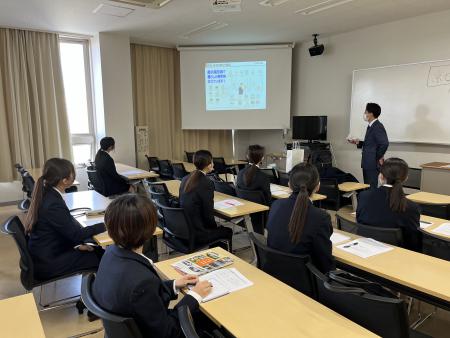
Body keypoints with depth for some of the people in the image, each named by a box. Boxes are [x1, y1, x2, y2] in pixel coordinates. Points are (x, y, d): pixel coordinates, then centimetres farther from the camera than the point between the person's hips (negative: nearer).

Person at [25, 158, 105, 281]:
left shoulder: (46, 194, 0)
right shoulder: (54, 204, -29)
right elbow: (76, 233, -21)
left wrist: (77, 243, -2)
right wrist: (106, 225, -13)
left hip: (43, 254, 8)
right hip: (47, 263, -8)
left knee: (98, 251, 7)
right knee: (102, 258, -3)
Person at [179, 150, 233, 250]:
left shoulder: (186, 179, 3)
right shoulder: (207, 183, -20)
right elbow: (208, 214, -17)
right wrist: (216, 227, 2)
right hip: (196, 234, -7)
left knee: (219, 228, 29)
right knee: (228, 231, 18)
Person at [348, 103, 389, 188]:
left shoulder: (378, 127, -16)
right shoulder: (371, 126, 14)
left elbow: (384, 143, -26)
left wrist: (379, 157, -16)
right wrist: (358, 142, 8)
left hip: (373, 164, -10)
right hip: (367, 164, 10)